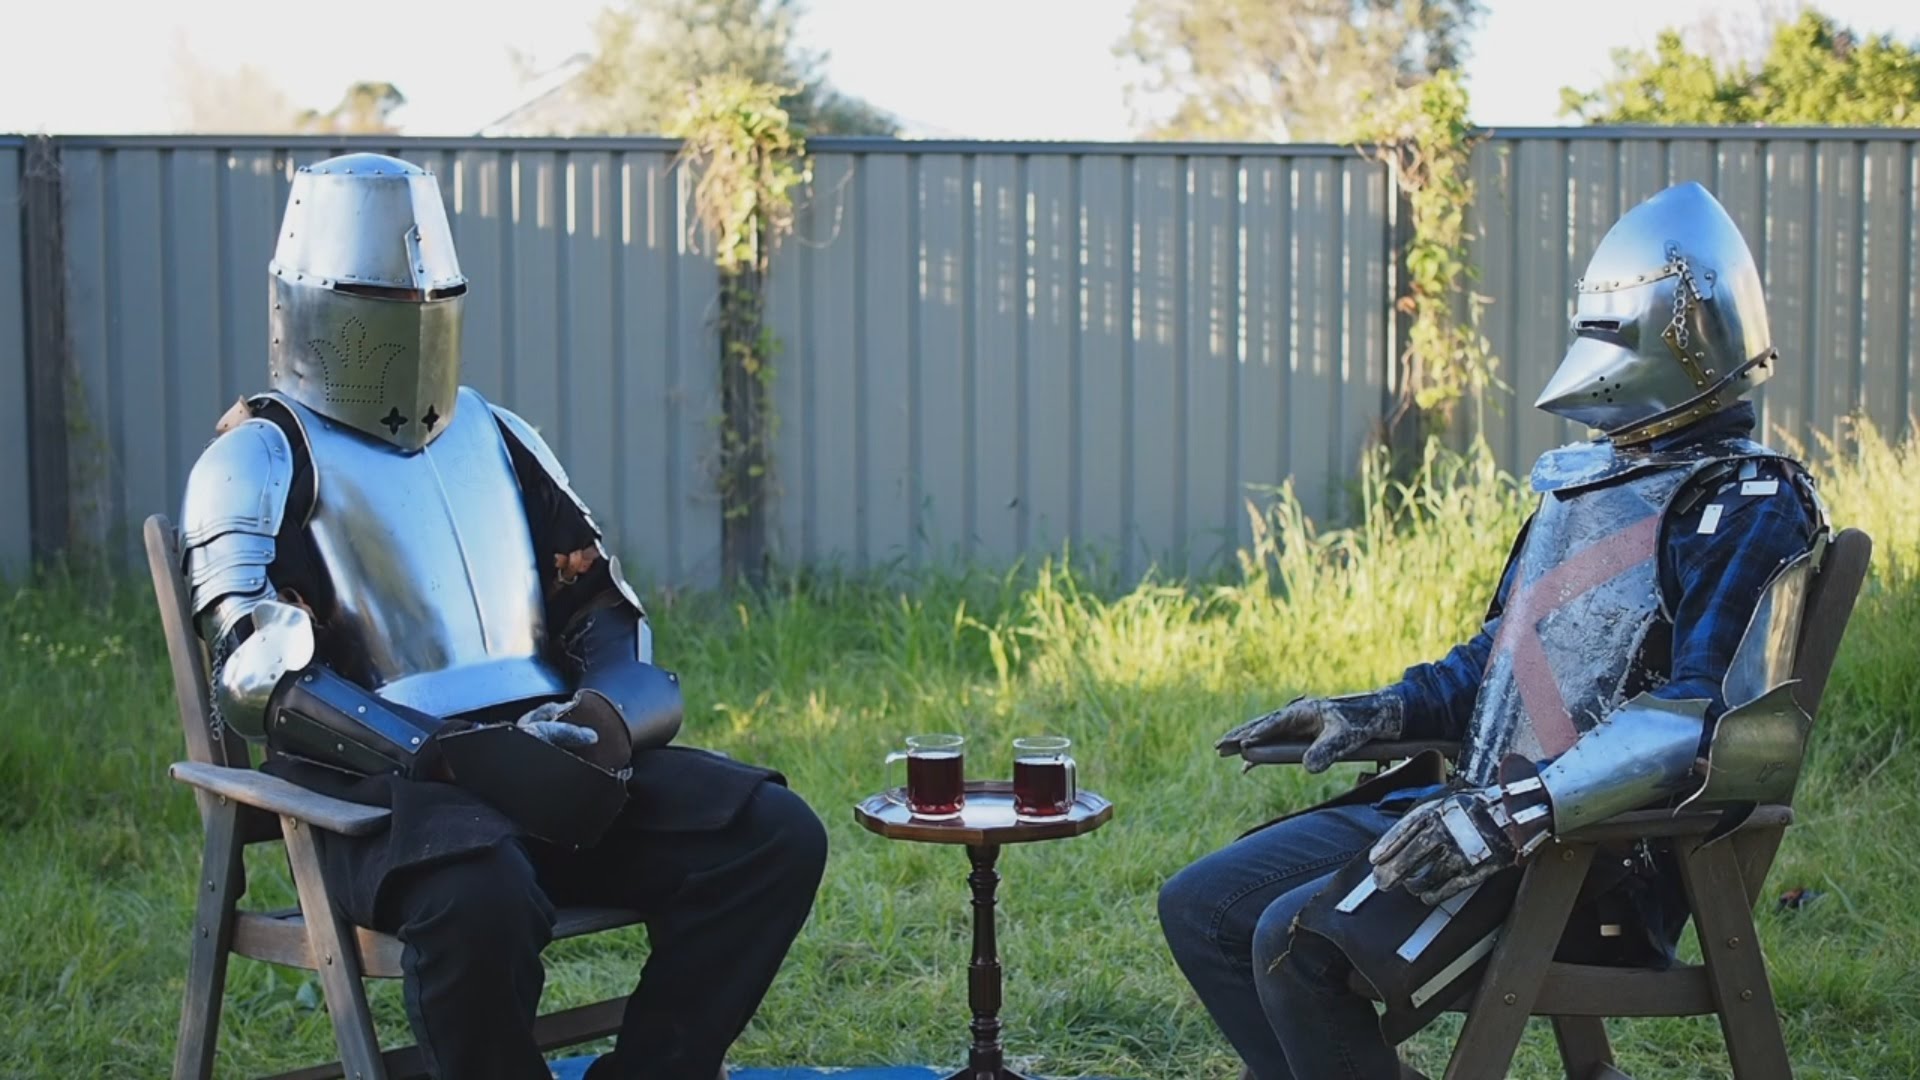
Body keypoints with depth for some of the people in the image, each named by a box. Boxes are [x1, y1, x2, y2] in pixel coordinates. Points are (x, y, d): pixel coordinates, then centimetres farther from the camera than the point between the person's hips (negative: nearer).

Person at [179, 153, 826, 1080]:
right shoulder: (262, 461, 3)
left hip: (548, 762, 6)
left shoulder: (497, 438, 22)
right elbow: (260, 677, -12)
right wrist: (452, 756, -23)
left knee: (776, 836, -14)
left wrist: (609, 709, -6)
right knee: (480, 896, -39)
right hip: (375, 784, -6)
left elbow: (605, 613, 19)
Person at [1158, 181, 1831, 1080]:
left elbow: (1717, 726, -22)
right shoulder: (1582, 481, 17)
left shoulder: (1747, 509, -11)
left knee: (1301, 940, -27)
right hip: (1463, 812, 9)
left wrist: (1521, 810, -29)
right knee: (1200, 908, 3)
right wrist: (1374, 714, 11)